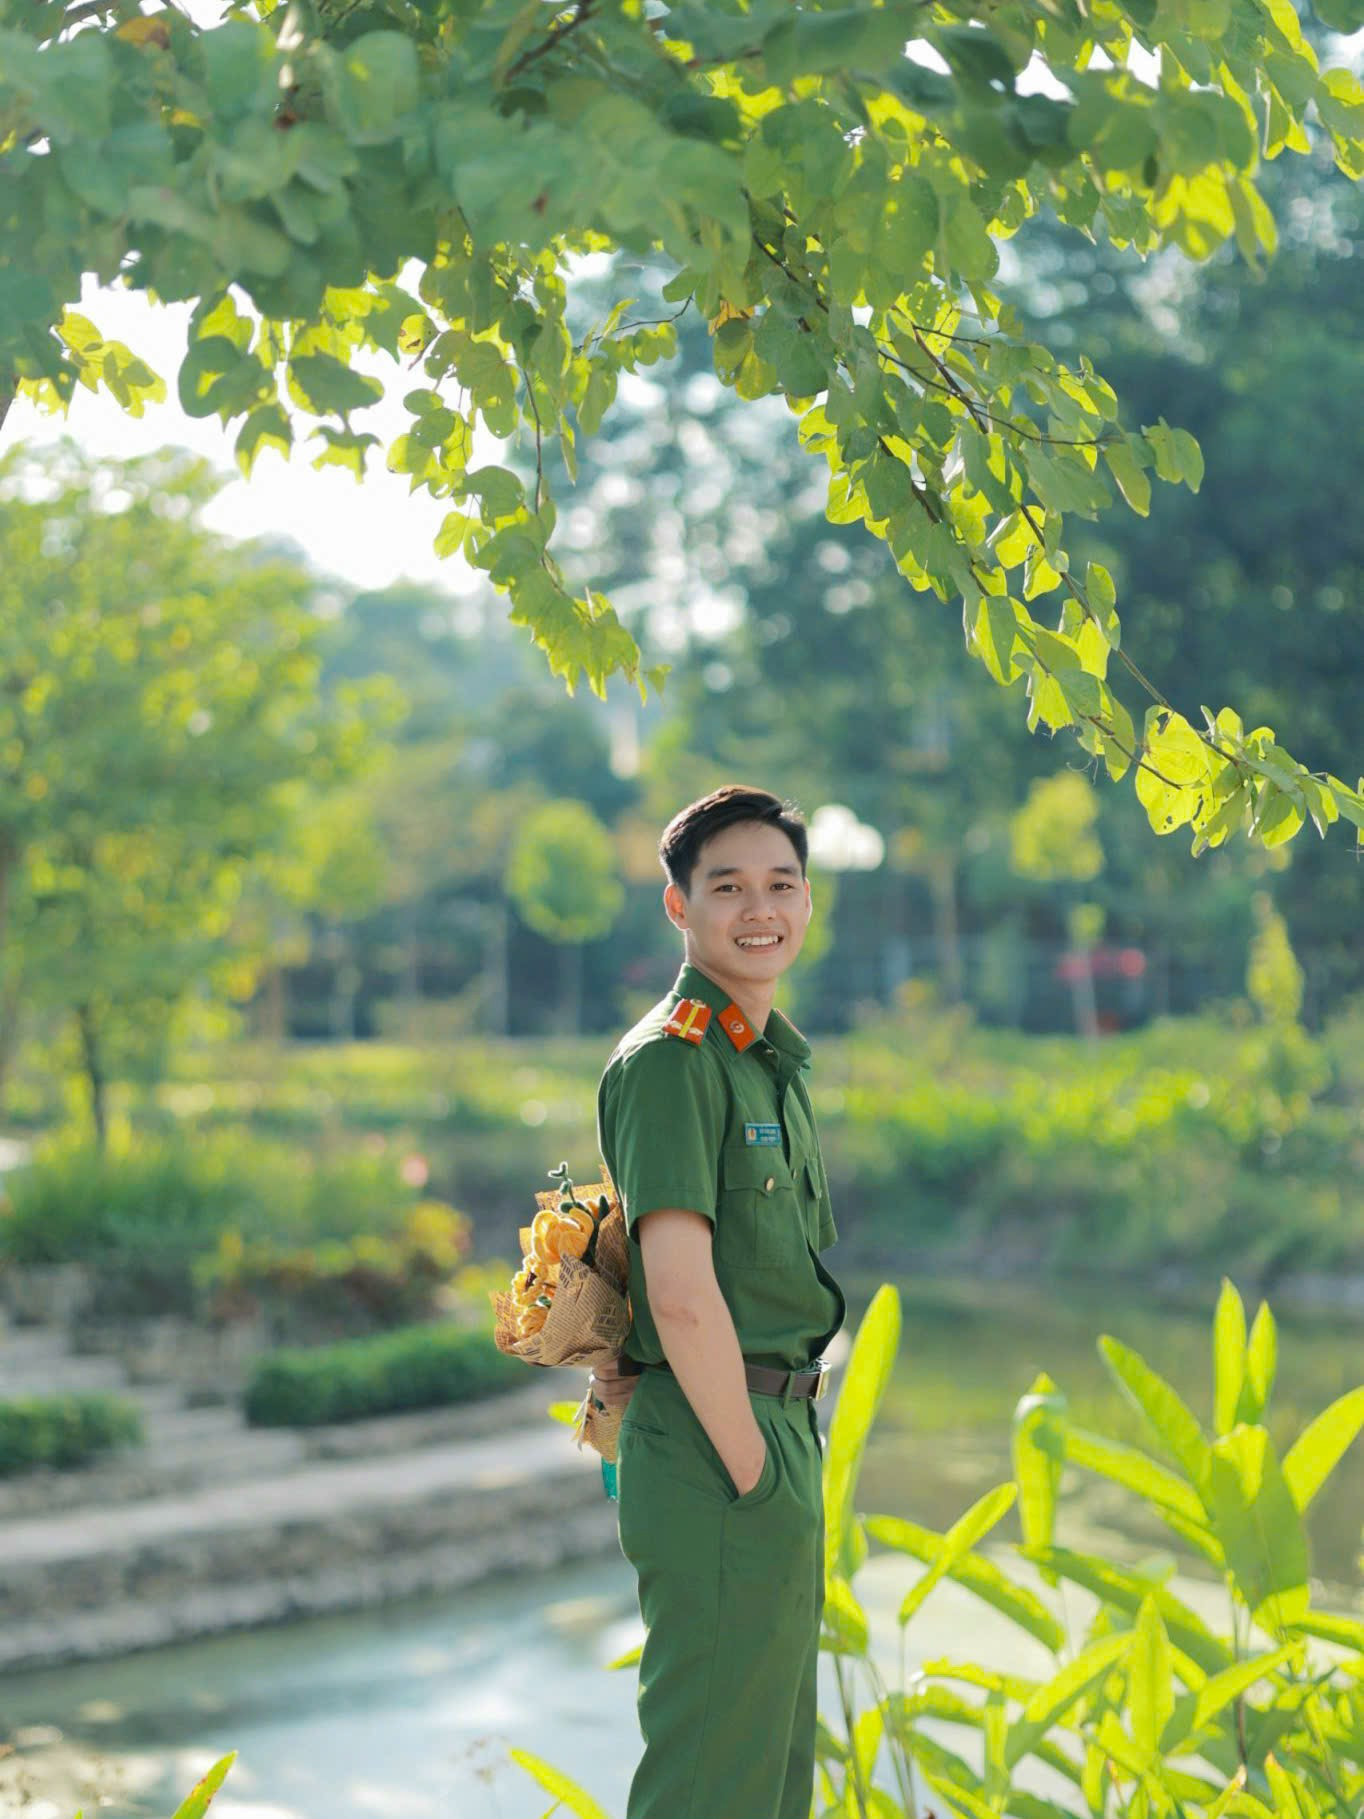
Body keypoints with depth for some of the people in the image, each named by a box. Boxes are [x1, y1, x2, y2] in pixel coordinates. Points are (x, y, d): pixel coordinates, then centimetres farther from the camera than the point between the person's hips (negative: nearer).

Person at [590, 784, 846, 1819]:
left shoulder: (774, 1060, 15)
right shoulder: (671, 1059, -15)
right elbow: (683, 1293, -22)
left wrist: (792, 1451, 15)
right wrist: (752, 1470, -17)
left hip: (780, 1430, 10)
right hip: (715, 1449, -10)